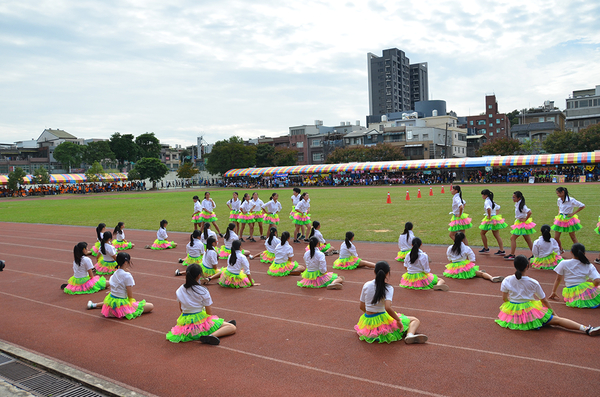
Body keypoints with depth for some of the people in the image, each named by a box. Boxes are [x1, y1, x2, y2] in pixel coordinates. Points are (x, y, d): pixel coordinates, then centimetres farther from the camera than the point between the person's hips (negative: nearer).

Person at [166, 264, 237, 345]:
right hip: (200, 322, -7)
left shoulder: (180, 291, -1)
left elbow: (181, 309, 12)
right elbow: (209, 313, -12)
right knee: (232, 328, -11)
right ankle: (211, 336, -30)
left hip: (185, 323, 7)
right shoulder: (203, 291, -17)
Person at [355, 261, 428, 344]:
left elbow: (362, 307, 5)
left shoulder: (366, 285, -1)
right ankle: (409, 335, -27)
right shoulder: (388, 288, -15)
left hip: (367, 323, 6)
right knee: (415, 320, 0)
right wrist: (398, 320, -17)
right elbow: (388, 308, -29)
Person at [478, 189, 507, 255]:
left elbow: (489, 208, -35)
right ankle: (502, 250, 4)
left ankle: (486, 248, 14)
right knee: (497, 235, 7)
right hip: (495, 218, 9)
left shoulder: (487, 201, -15)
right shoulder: (491, 201, 14)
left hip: (490, 220, -9)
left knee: (482, 233, 8)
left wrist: (489, 216, -24)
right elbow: (498, 207, 29)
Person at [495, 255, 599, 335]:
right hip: (529, 313, -3)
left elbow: (504, 298, 4)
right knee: (557, 320, -3)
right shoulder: (533, 283, -10)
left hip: (512, 313, 3)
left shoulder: (507, 280, -5)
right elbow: (544, 300, 1)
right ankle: (587, 329, -13)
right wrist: (553, 313, 16)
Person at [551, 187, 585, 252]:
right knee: (556, 238, 4)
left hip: (569, 219, -5)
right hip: (560, 219, 5)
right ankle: (561, 250, 26)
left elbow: (582, 206, -12)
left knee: (573, 237, 5)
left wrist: (573, 213, -13)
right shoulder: (559, 200, 2)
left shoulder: (571, 200, -17)